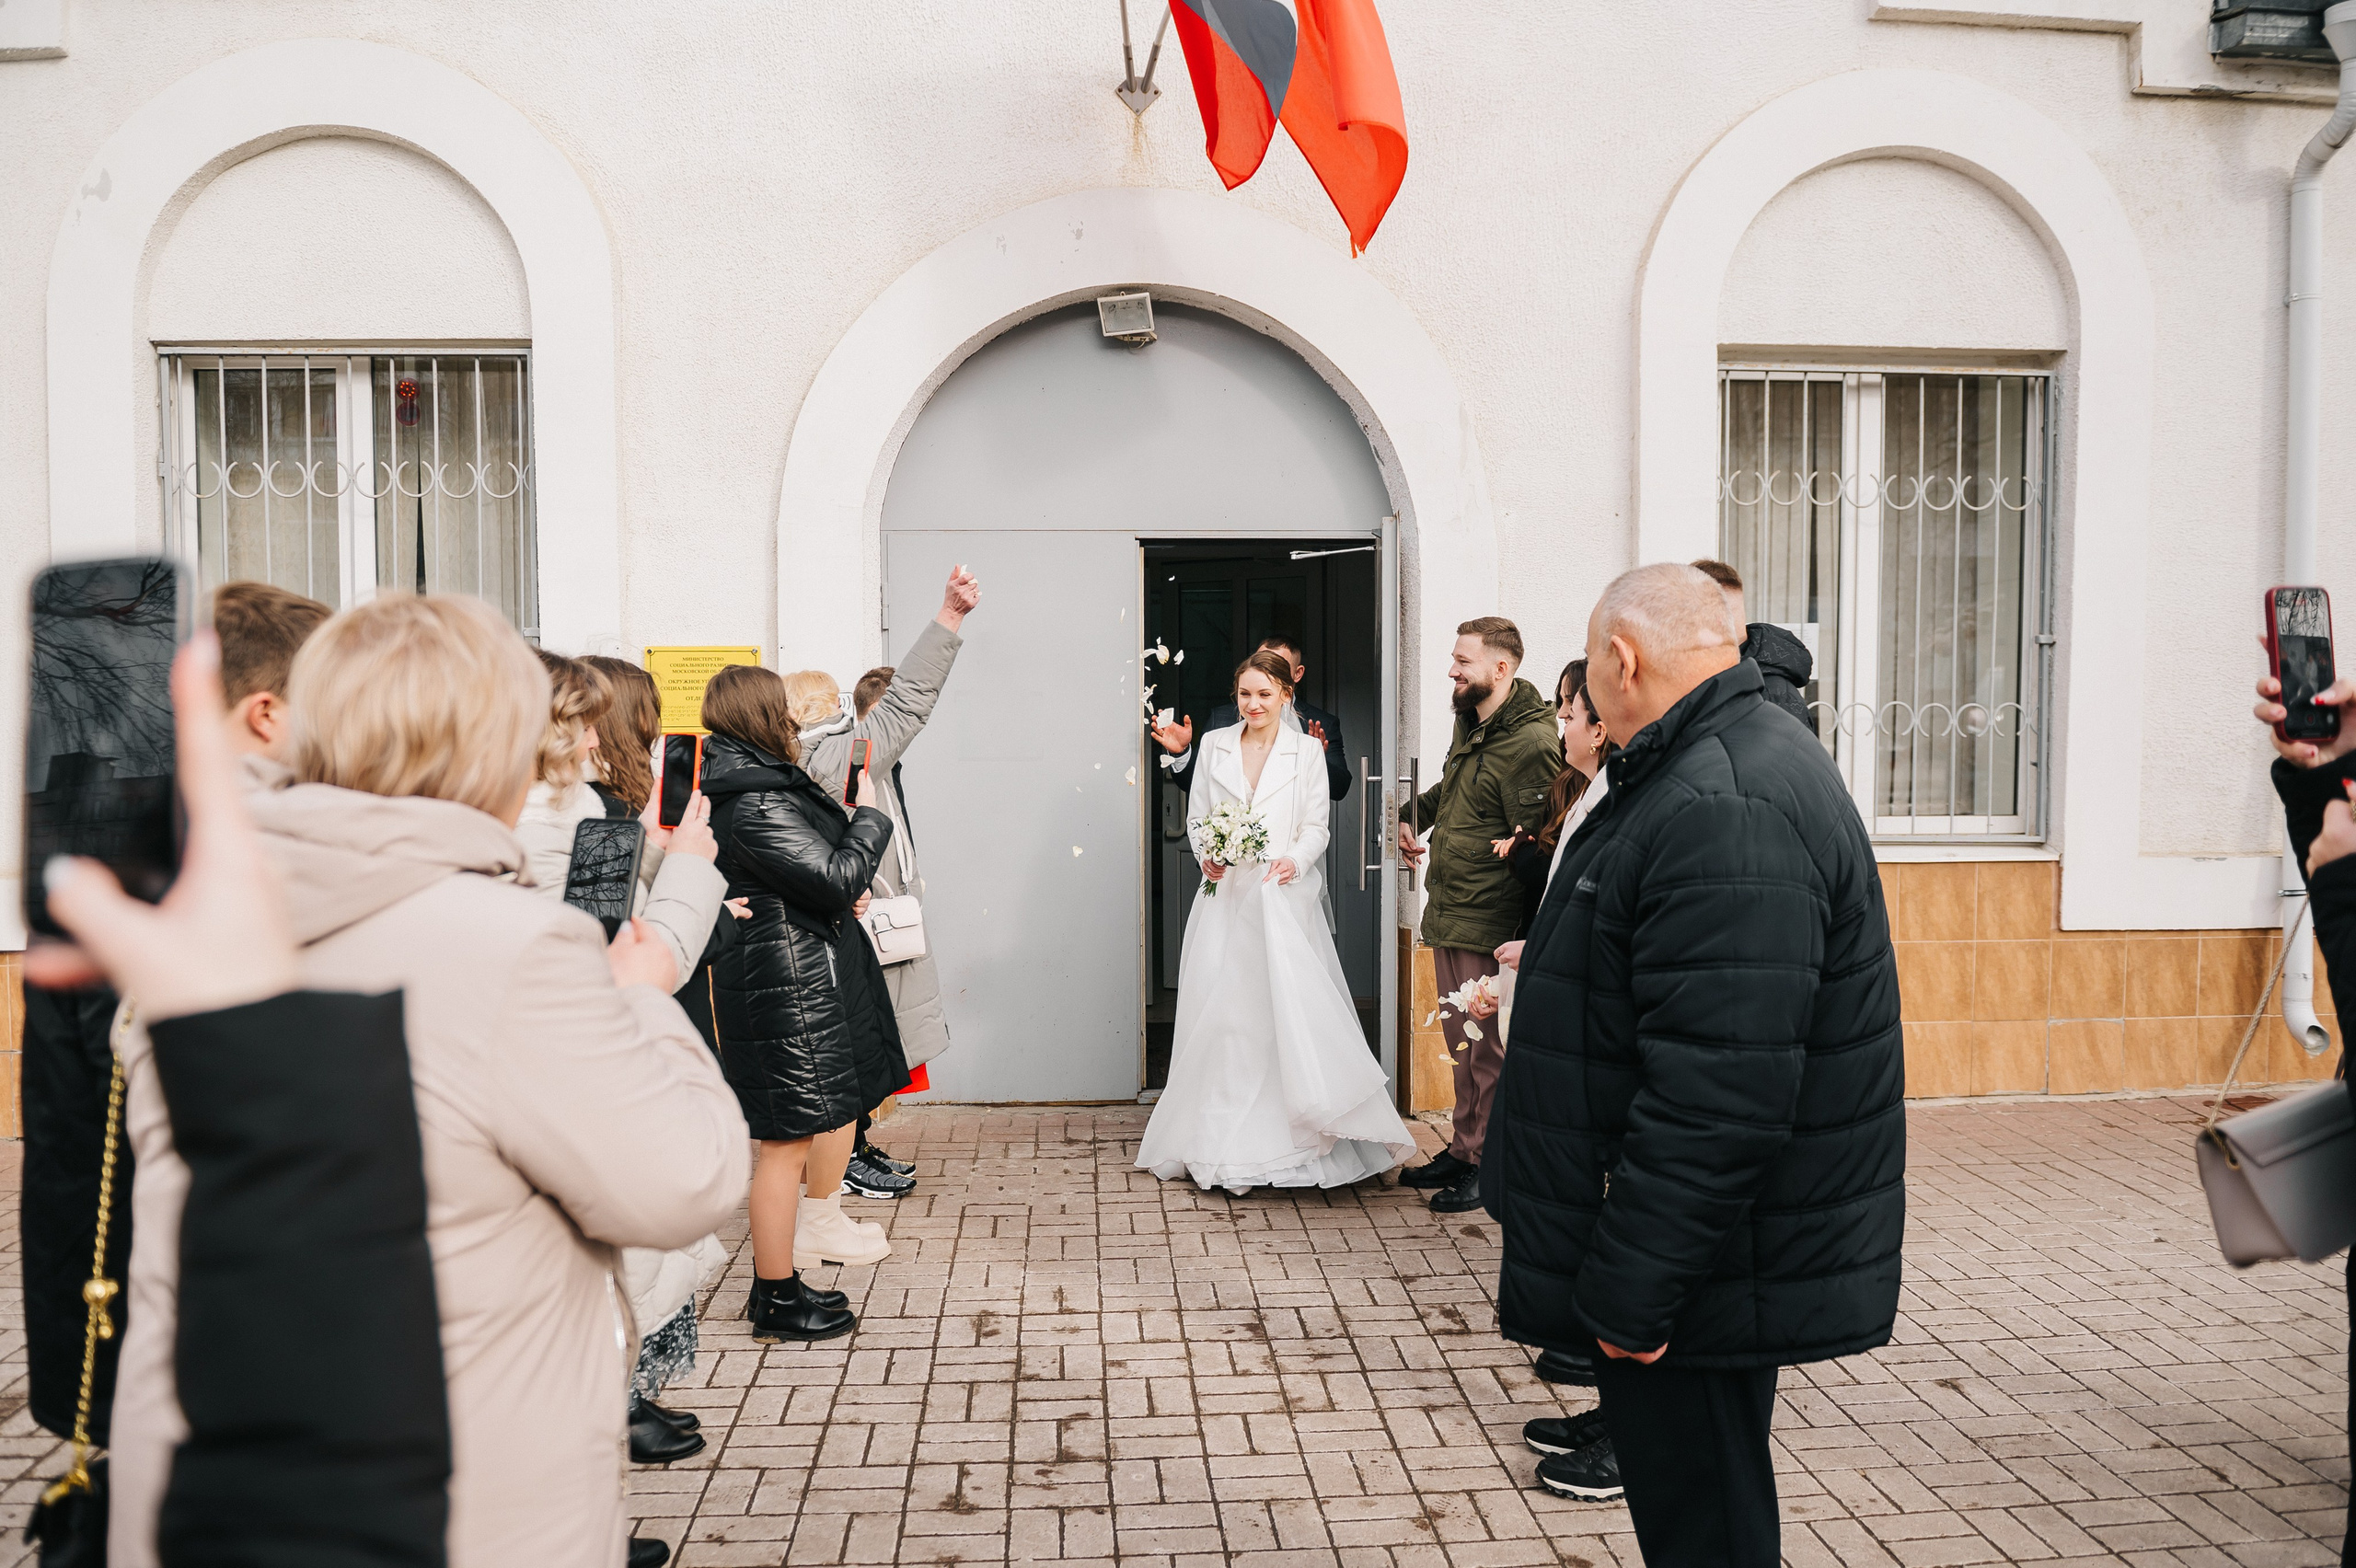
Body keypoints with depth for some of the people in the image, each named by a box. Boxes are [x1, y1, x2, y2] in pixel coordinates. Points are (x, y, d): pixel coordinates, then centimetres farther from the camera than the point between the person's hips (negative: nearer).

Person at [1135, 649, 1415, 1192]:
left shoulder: (1306, 750, 4)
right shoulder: (1214, 744, 9)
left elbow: (1316, 825, 2)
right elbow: (1196, 816, 12)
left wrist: (1296, 861, -17)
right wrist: (1206, 856, -7)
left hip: (1282, 898, -2)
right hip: (1226, 897, 2)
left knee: (1288, 1011, -7)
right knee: (1221, 1013, 2)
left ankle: (1287, 1137, 4)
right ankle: (1223, 1142, 11)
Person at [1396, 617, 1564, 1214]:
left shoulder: (1531, 744, -18)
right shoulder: (1470, 722, 11)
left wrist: (1520, 936, -22)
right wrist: (1414, 817, 21)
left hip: (1487, 921, -9)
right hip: (1446, 913, 9)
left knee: (1484, 1043, 1)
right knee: (1459, 1037, 17)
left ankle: (1487, 1164, 14)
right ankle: (1462, 1149, 29)